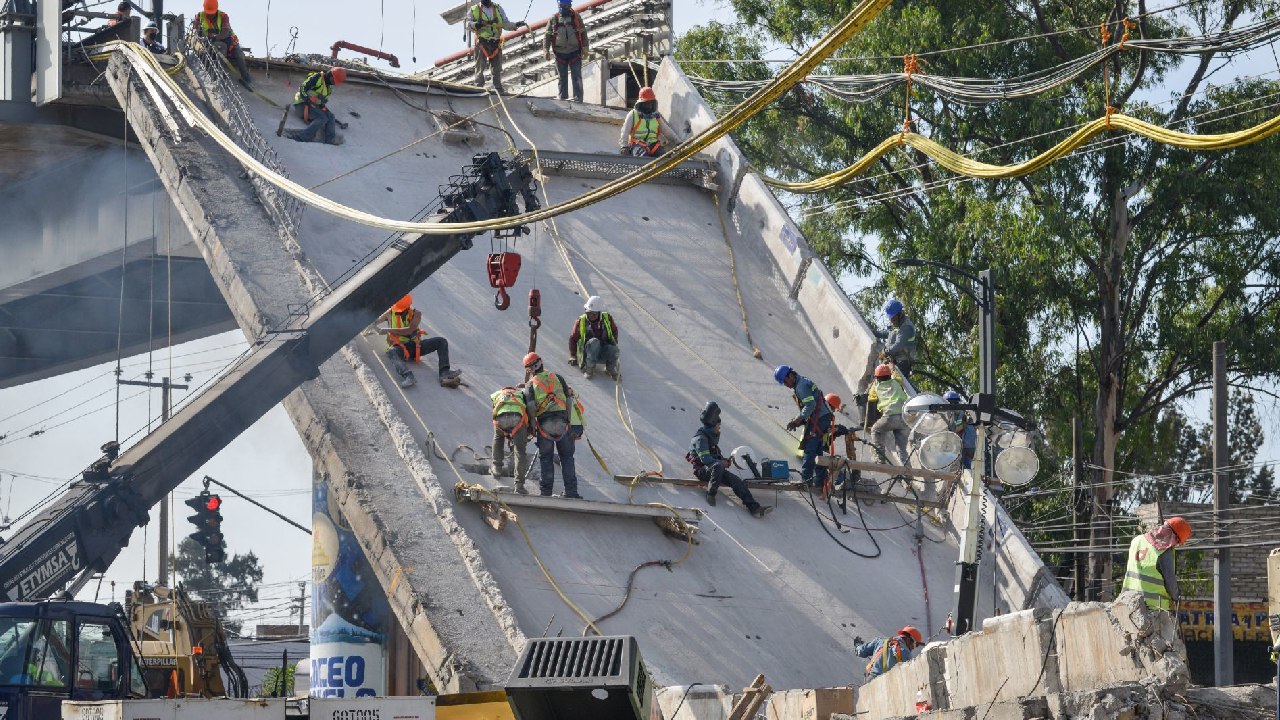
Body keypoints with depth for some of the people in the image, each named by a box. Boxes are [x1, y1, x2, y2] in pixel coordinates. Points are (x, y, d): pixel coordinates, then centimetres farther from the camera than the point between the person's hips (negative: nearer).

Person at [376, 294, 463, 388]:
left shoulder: (415, 314, 1)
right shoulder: (390, 313, 4)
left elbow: (409, 330, -17)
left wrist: (388, 330, -20)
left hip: (414, 346, 2)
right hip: (399, 347, -2)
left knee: (442, 342, -15)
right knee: (391, 352, -41)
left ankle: (444, 374, -31)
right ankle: (407, 376, -66)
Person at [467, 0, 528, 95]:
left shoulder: (498, 8, 12)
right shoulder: (474, 9, 5)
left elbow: (505, 24, 13)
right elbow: (468, 24, 1)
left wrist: (516, 25, -4)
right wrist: (475, 25, -20)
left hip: (495, 43, 3)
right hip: (482, 42, -3)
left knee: (497, 68, 5)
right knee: (480, 67, -4)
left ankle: (498, 89, 10)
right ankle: (479, 87, -1)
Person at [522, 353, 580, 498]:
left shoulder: (531, 384, 6)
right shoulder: (557, 378, 14)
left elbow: (530, 407, -7)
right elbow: (569, 398, 9)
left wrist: (531, 428, 1)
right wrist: (569, 418, 13)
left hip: (544, 423, -2)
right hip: (563, 420, 2)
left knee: (545, 458, 8)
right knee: (567, 456, 9)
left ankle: (546, 491, 5)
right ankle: (571, 491, 5)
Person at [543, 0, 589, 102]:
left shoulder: (577, 17, 5)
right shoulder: (553, 19, 6)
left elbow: (583, 33, 7)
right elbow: (547, 36, 8)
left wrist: (585, 48, -1)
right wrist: (546, 50, -2)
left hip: (574, 52, -1)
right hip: (560, 53, 1)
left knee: (577, 77, -7)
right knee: (562, 78, 7)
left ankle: (578, 99, -9)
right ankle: (563, 99, 11)